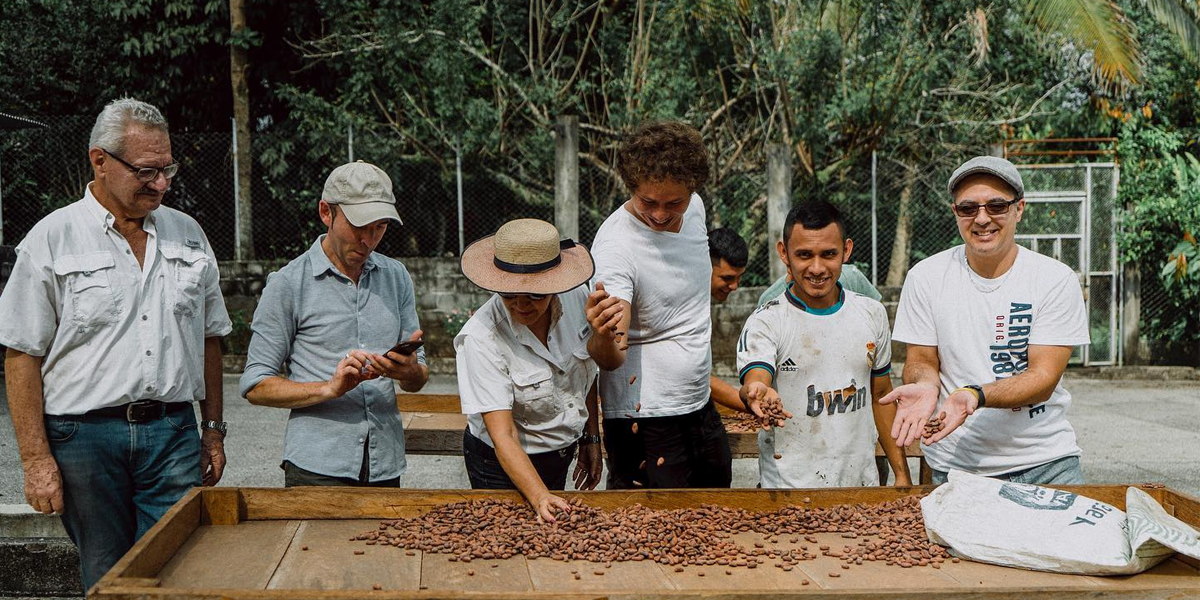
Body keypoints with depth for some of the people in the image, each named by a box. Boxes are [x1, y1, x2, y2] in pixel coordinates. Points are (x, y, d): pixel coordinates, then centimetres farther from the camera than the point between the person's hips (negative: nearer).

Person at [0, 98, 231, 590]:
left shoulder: (187, 234, 10)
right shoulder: (52, 239, -2)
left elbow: (209, 340, 16)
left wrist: (213, 429, 12)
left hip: (174, 434, 3)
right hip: (84, 436, -2)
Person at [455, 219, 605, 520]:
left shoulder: (575, 297, -15)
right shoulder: (481, 338, -30)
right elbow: (503, 437, -32)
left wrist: (591, 440, 7)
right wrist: (539, 497, -44)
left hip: (561, 455, 5)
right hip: (503, 468, -5)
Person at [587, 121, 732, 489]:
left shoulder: (694, 208, -1)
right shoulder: (614, 246, -23)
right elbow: (611, 360, -28)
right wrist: (603, 336, -50)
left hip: (701, 407, 8)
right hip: (645, 422, -7)